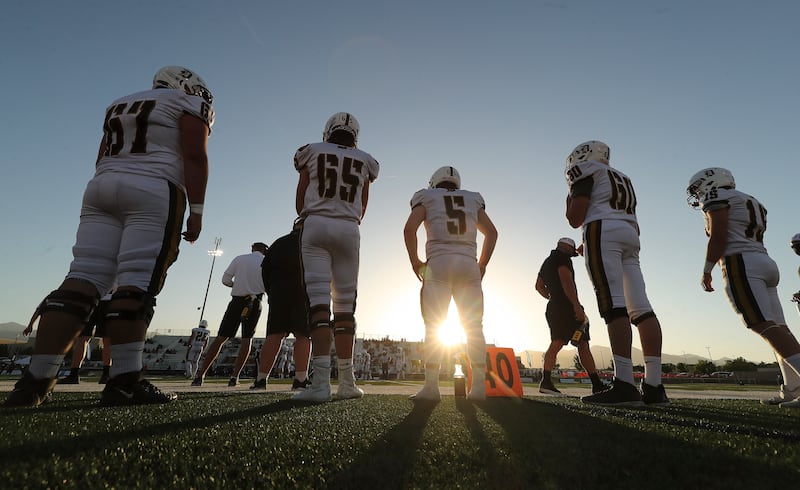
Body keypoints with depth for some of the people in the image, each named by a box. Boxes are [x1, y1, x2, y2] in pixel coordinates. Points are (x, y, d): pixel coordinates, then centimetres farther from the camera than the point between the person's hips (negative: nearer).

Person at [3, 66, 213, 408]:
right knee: (138, 283, -13)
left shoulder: (120, 105, 30)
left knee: (83, 280, 0)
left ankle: (36, 380, -3)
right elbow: (194, 157, -5)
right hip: (154, 191, -6)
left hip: (101, 188, 7)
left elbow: (103, 160, 25)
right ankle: (123, 382, -16)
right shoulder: (189, 104, 10)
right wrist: (197, 210, -10)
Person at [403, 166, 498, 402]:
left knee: (433, 328, 0)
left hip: (438, 263, -2)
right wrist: (482, 264, 18)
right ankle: (479, 385, 5)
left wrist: (415, 262, 5)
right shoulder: (472, 199, 22)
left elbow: (409, 229, -2)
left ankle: (431, 386, -3)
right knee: (474, 328, 6)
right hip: (468, 264, 3)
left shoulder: (427, 198, 13)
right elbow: (492, 232, 16)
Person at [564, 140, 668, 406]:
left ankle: (624, 385, -22)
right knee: (641, 308, 0)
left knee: (613, 305, -17)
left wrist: (569, 198, 18)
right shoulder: (623, 179, 31)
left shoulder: (587, 171, 7)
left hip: (603, 232, -8)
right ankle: (654, 386, -1)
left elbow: (575, 218, -3)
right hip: (630, 237, 8)